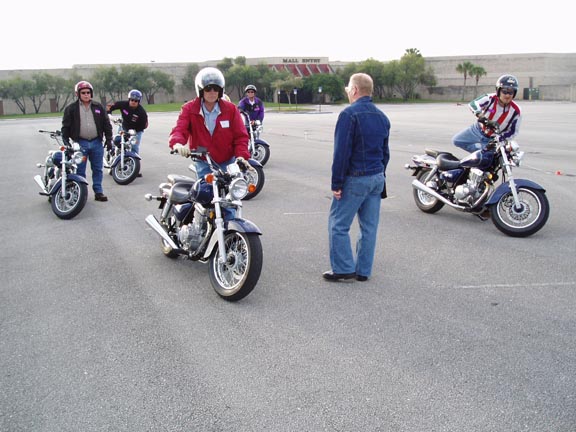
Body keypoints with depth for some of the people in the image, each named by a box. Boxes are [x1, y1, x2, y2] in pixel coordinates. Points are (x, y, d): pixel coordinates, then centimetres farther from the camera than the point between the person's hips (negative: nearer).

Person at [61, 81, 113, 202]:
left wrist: (108, 139, 2)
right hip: (80, 143, -2)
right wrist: (66, 142, -6)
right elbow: (66, 126, 2)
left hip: (97, 143, 2)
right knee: (80, 171, 3)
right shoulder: (71, 109, 2)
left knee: (98, 169, 8)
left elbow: (106, 124, 9)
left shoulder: (99, 107, 8)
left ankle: (98, 191, 17)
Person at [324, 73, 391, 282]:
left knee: (338, 224, 2)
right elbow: (385, 152, 17)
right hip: (377, 178, 8)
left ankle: (344, 268, 2)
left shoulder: (349, 114, -12)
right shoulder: (382, 117, 13)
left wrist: (336, 183, -13)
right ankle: (363, 271, 16)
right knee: (369, 226, 9)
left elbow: (342, 152, -16)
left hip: (355, 179, -8)